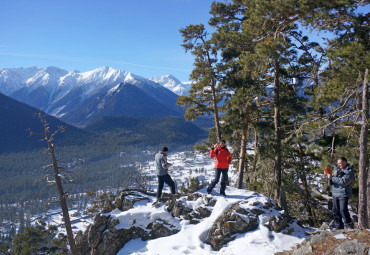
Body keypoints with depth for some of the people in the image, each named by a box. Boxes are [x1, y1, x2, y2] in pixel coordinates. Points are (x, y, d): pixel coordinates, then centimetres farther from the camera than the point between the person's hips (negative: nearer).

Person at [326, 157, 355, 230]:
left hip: (343, 194, -6)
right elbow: (331, 183, 12)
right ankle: (338, 226, 14)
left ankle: (349, 225, 1)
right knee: (335, 211, 6)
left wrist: (332, 177, -16)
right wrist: (329, 178, -10)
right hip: (335, 193, 6)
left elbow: (344, 182, -21)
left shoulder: (350, 171, -7)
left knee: (343, 210, -14)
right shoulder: (337, 169, 12)